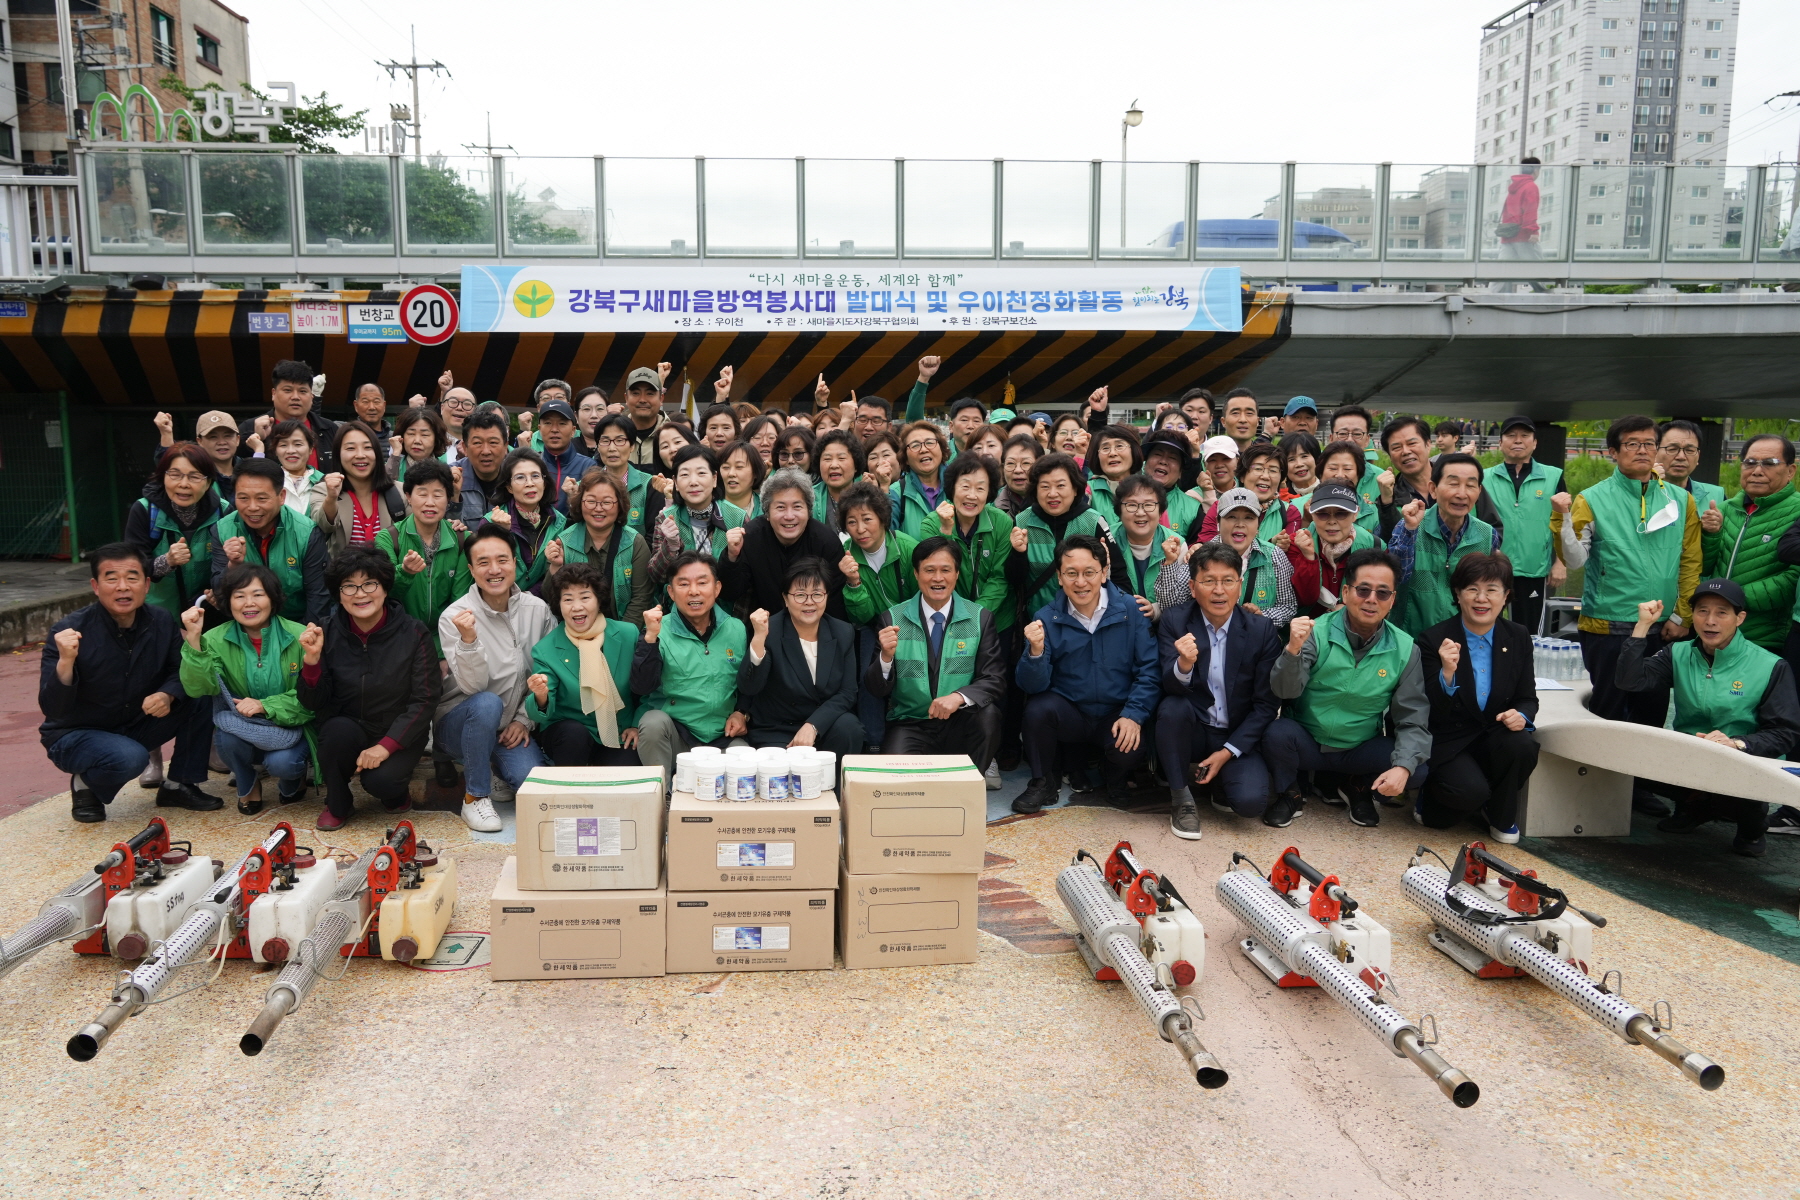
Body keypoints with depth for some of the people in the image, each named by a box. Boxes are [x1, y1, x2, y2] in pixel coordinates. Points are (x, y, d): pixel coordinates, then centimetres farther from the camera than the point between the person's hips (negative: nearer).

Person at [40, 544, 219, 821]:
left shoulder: (160, 622, -9)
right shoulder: (70, 632, -22)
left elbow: (182, 671, -1)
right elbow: (52, 709, -25)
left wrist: (167, 695, -24)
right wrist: (65, 662, -43)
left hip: (137, 726, 5)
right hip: (75, 735, -5)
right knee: (130, 757, -35)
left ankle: (179, 786, 0)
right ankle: (85, 784, 0)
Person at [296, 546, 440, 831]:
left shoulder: (412, 634, -11)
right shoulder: (328, 633, -6)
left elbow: (424, 700, -12)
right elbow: (312, 703, -6)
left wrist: (386, 745, -21)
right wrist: (312, 658, -23)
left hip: (398, 733, -2)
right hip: (347, 728, 2)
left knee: (381, 781, -28)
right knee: (338, 729, -31)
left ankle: (396, 794, 11)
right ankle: (337, 804, -3)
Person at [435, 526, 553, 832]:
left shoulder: (538, 610, -4)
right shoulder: (454, 617, -15)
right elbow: (474, 686, -23)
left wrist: (524, 719, -4)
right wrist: (468, 639, -39)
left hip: (510, 726, 3)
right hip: (459, 723, -3)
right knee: (487, 703, -36)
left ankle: (483, 766, 15)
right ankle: (475, 796, -15)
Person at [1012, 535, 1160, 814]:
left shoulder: (1131, 611, -6)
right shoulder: (1046, 619, -5)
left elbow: (1150, 670, -7)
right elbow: (1033, 686, -10)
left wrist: (1134, 715, -20)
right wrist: (1036, 652, -30)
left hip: (1116, 715, -1)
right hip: (1068, 714, 1)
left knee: (1132, 747, -30)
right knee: (1038, 708, -28)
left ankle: (1115, 780, 10)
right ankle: (1044, 781, 0)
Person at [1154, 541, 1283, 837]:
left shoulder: (1261, 630, -8)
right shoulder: (1174, 621, -8)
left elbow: (1266, 704, -5)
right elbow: (1169, 687, -17)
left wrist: (1228, 752, -12)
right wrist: (1184, 664, -41)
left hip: (1237, 737, 0)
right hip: (1191, 730, 0)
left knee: (1251, 801, -26)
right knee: (1173, 706, -32)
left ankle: (1219, 782, 12)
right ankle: (1181, 799, -11)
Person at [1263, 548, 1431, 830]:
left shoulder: (1405, 649, -7)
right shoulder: (1316, 633, -13)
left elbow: (1412, 721, -6)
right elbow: (1285, 691, -21)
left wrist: (1402, 767, -24)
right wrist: (1293, 649, -40)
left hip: (1361, 750, 2)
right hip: (1306, 742, -2)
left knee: (1419, 769, -22)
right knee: (1278, 732, -33)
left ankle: (1360, 790, 12)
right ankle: (1289, 794, 1)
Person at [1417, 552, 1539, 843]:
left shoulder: (1518, 637, 2)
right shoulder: (1434, 640, -11)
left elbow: (1528, 699, 7)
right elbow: (1432, 713, -14)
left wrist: (1521, 715, -18)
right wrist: (1447, 673, -33)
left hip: (1496, 736, 4)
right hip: (1448, 741, -4)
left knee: (1522, 746, -29)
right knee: (1470, 792, -30)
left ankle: (1501, 817, 1)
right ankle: (1430, 799, 10)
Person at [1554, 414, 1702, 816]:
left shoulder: (1680, 500, 6)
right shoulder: (1593, 499, -3)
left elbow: (1690, 562, 8)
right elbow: (1574, 560, -10)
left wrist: (1681, 616, 2)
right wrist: (1563, 519, -25)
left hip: (1662, 630, 4)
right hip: (1607, 628, -3)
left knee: (1653, 710, 11)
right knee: (1607, 711, 4)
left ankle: (1639, 786, 25)